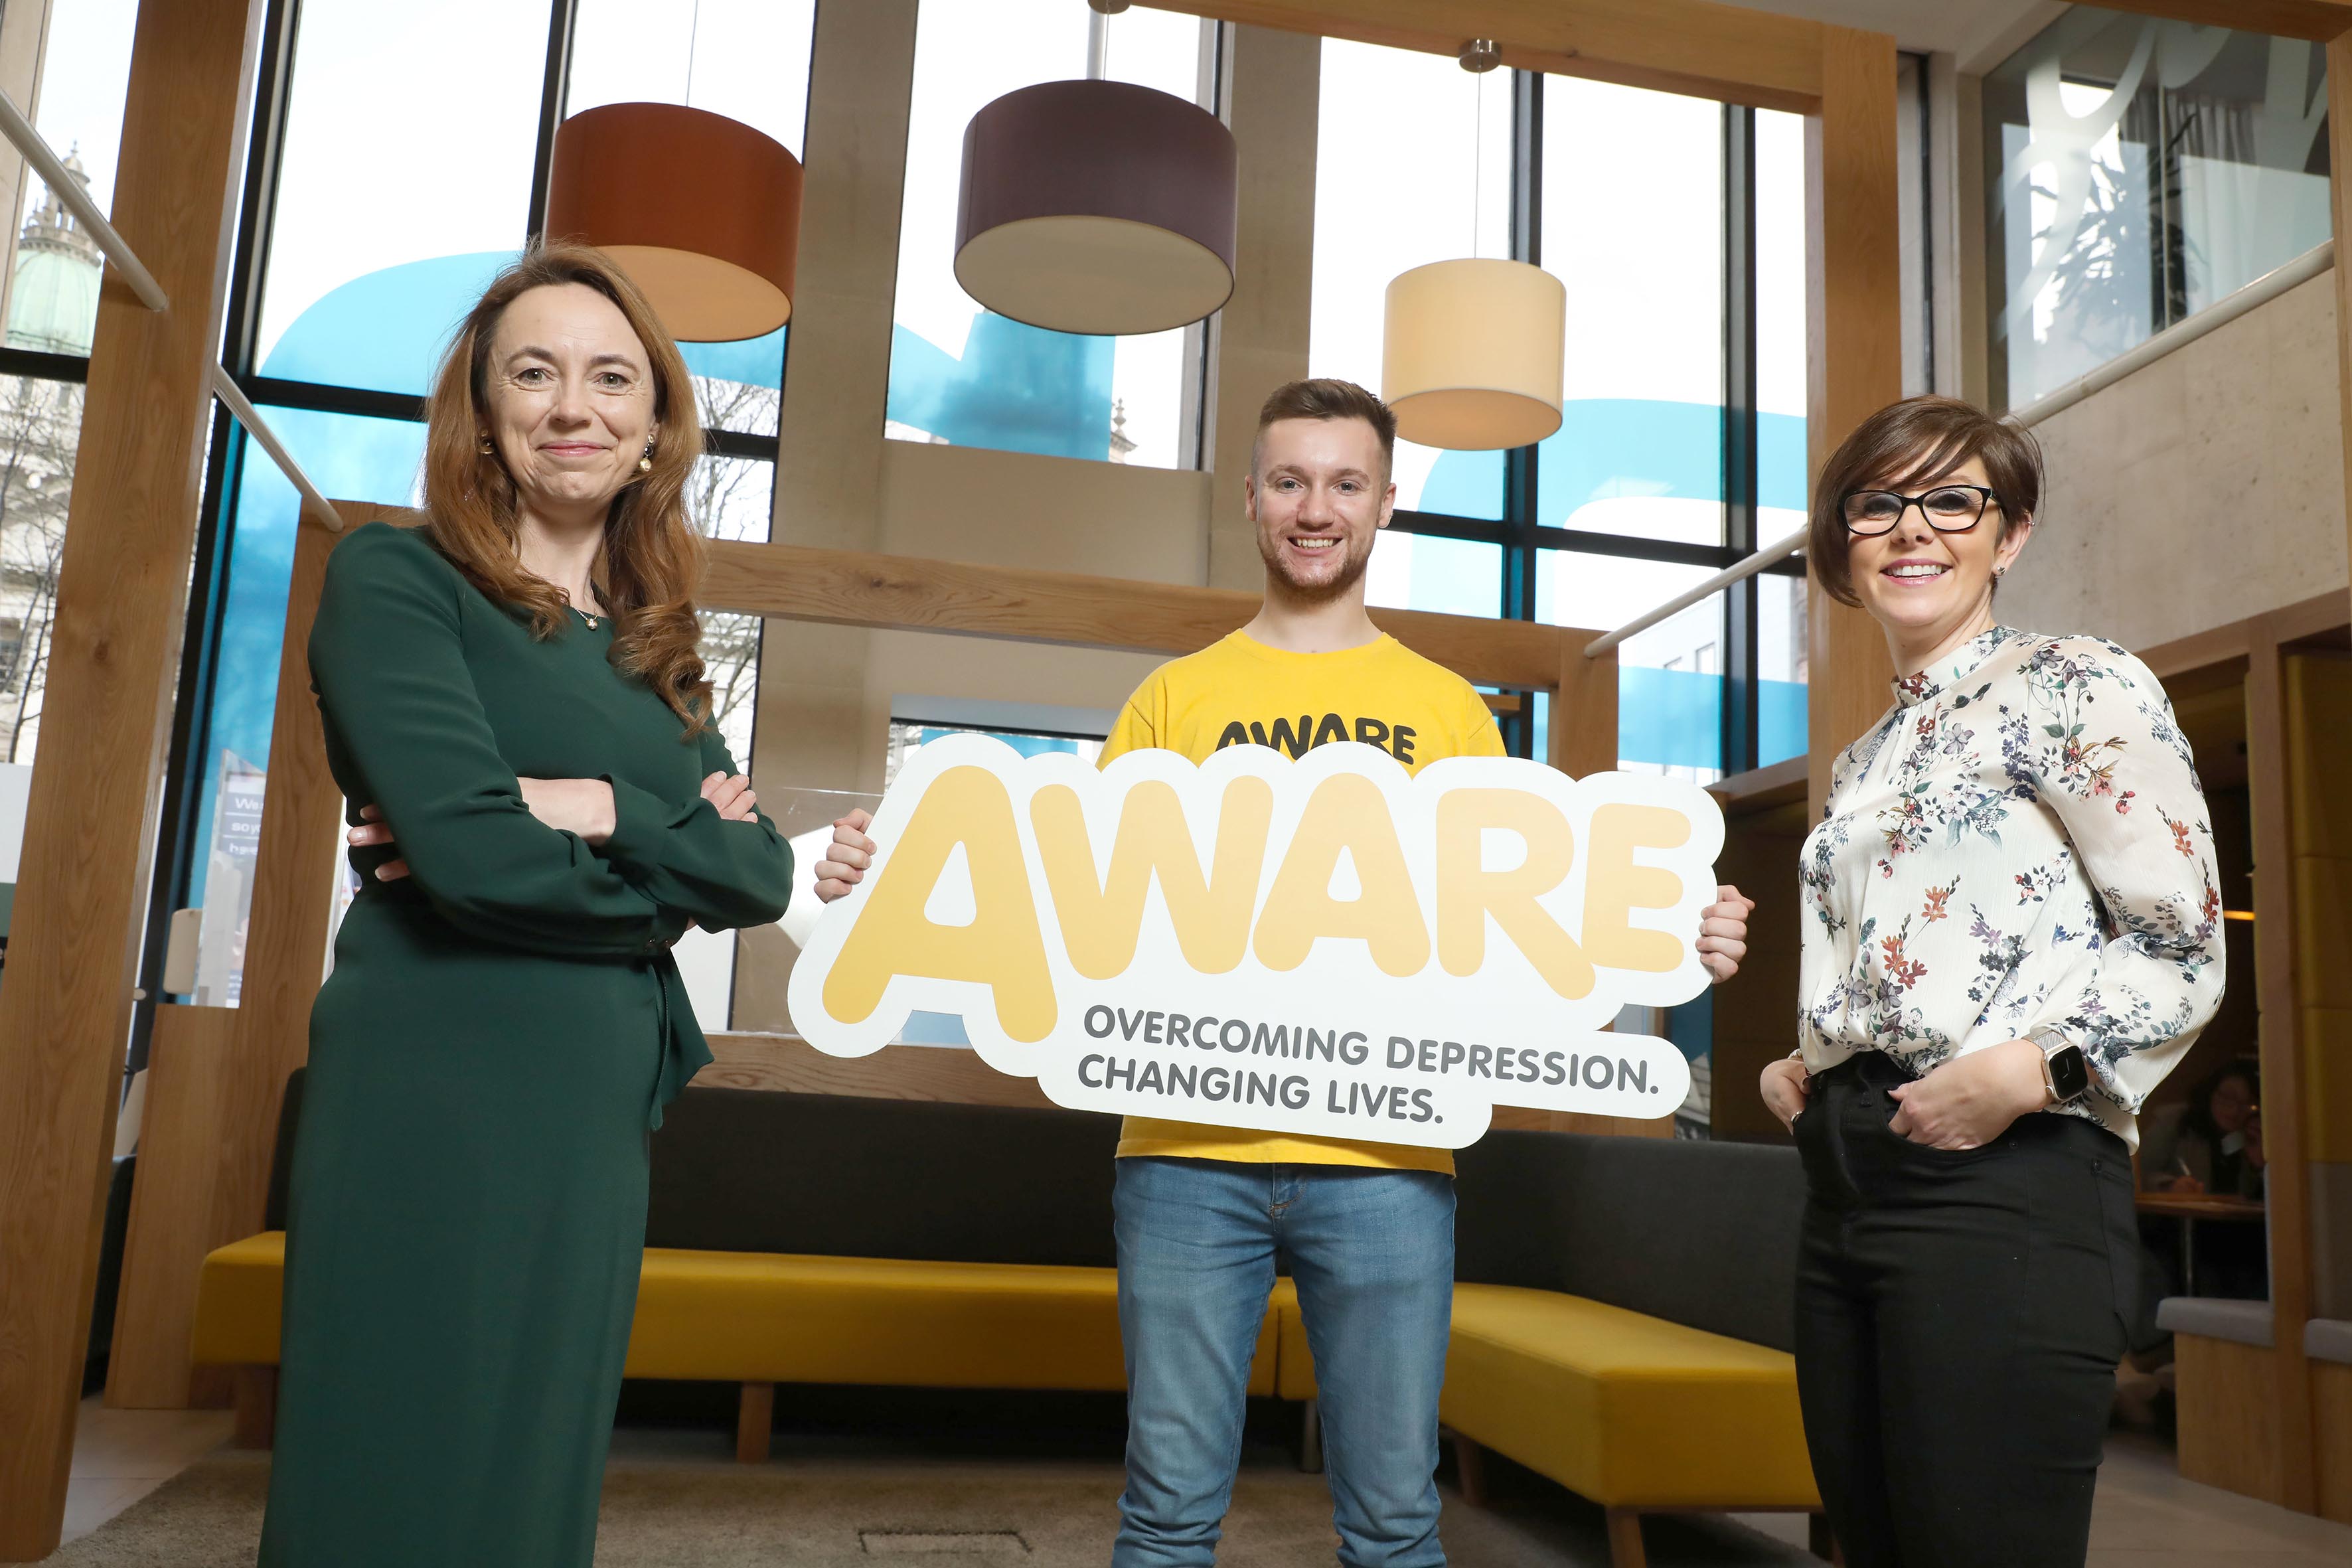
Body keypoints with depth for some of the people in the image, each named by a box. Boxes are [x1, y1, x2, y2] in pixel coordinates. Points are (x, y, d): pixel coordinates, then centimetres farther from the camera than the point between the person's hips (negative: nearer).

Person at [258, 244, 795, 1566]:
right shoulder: (396, 580, -3)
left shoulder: (655, 658, 15)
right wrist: (675, 867, -3)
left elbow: (766, 875, 3)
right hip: (431, 1112, -7)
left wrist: (603, 811, -13)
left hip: (596, 1123, 7)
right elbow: (470, 847, -18)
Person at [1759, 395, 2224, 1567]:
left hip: (2008, 1182, -7)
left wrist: (2035, 1068, -21)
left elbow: (2184, 949, -7)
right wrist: (1800, 1070, 11)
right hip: (1844, 1184, 8)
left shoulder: (2072, 686, -1)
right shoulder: (1863, 762, 21)